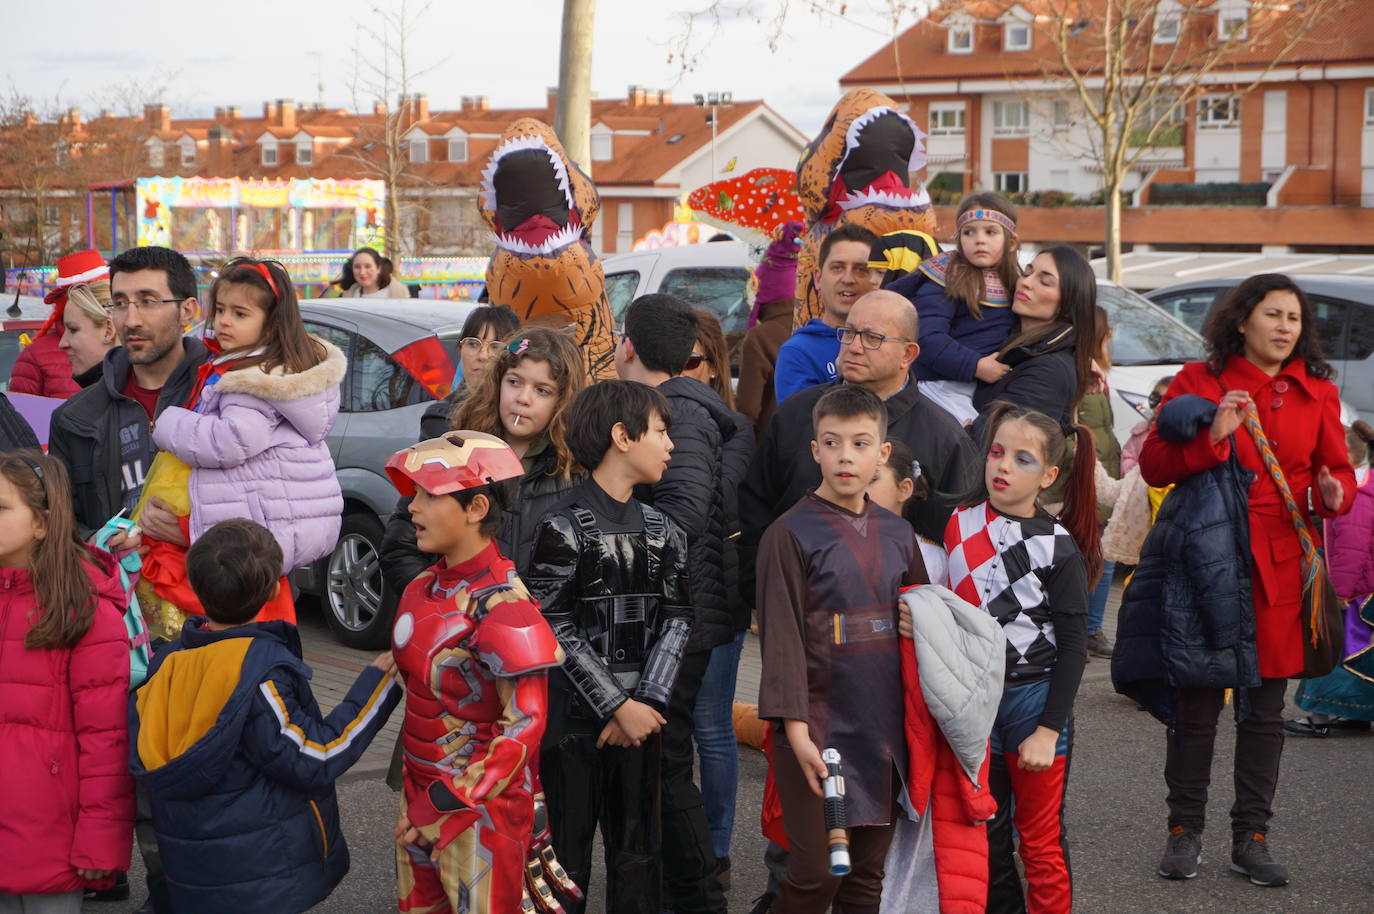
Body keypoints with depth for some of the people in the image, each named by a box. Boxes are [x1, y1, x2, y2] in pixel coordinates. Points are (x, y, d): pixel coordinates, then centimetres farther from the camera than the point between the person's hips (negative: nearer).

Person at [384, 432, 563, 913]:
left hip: (480, 806, -7)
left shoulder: (499, 603, -19)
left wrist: (445, 803, -21)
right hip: (421, 791, 7)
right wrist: (418, 799, 13)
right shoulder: (423, 588, 4)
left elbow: (525, 726, -22)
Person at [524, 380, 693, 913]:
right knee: (567, 850, 1)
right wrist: (617, 706, -12)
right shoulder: (565, 528, -8)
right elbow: (555, 630, -11)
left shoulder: (663, 531, 11)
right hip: (574, 718, -5)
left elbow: (676, 621, 6)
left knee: (638, 854, 10)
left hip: (638, 715, 5)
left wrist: (646, 703, -8)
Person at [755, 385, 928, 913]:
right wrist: (796, 729, -16)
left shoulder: (896, 533, 9)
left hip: (883, 726, 5)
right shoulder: (790, 534, -6)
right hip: (819, 728, -5)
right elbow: (781, 637, -10)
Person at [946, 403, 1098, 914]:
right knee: (985, 834, 12)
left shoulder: (1057, 547, -8)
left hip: (1034, 697, -4)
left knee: (1041, 840, 4)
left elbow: (1072, 646, -8)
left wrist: (1048, 731, -13)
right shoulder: (958, 524, 1)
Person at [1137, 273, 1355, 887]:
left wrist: (1334, 492, -10)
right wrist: (1212, 437, -17)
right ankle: (1185, 832, 15)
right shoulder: (1198, 380, 4)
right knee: (1197, 701, 2)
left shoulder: (1316, 392, 11)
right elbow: (1153, 464, -1)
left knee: (1265, 706, 7)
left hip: (1281, 564, 2)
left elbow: (1337, 469, 13)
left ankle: (1251, 838, 17)